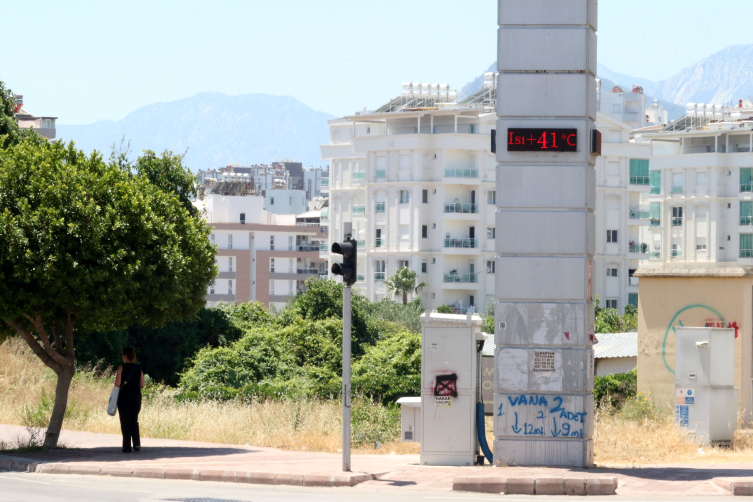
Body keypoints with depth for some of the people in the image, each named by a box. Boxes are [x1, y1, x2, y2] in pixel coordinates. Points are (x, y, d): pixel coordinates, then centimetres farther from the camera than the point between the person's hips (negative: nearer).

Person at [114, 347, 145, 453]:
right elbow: (142, 385, 5)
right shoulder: (138, 368, 3)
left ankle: (127, 447, -1)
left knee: (125, 422, 1)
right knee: (134, 421, 16)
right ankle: (137, 444, 7)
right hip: (137, 396, 4)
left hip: (124, 396, -4)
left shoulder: (122, 368, -10)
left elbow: (117, 384, -14)